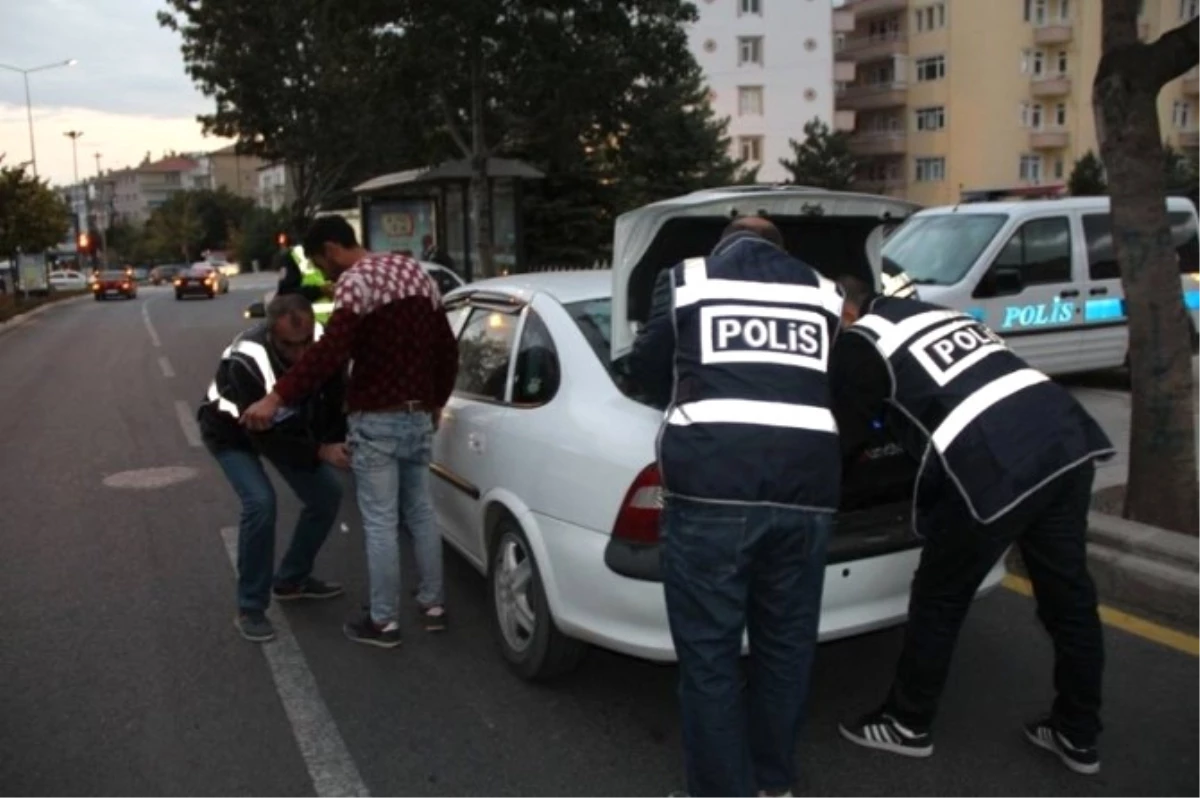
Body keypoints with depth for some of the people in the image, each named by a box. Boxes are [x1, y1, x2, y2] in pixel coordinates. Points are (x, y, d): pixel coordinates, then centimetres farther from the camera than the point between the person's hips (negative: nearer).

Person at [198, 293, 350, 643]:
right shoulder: (246, 361, -41)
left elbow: (334, 400, -12)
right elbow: (262, 437, -35)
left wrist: (336, 440, -27)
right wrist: (320, 452, -39)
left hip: (284, 425, 6)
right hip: (232, 431, -5)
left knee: (327, 493, 0)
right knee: (260, 502, -25)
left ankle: (292, 579, 21)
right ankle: (250, 608, -8)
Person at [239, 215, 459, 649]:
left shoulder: (355, 281, -13)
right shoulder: (416, 271, 12)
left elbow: (330, 350, -28)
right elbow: (447, 346, 16)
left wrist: (278, 396, -29)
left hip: (376, 420, -8)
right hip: (418, 416, 8)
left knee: (380, 522, 1)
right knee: (420, 513, 17)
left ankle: (384, 622, 10)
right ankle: (433, 604, 25)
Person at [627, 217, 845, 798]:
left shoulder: (685, 278, 14)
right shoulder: (824, 291, 20)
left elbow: (644, 371, 23)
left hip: (711, 482, -3)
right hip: (806, 483, 4)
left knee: (710, 655, 8)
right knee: (786, 644, 19)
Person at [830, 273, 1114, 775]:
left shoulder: (861, 342, 6)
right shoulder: (936, 313, 28)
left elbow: (846, 440, 11)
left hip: (996, 467, -8)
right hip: (1069, 436, 8)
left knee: (938, 599, 10)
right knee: (1068, 595, 18)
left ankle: (908, 726, 26)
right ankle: (1078, 736, 34)